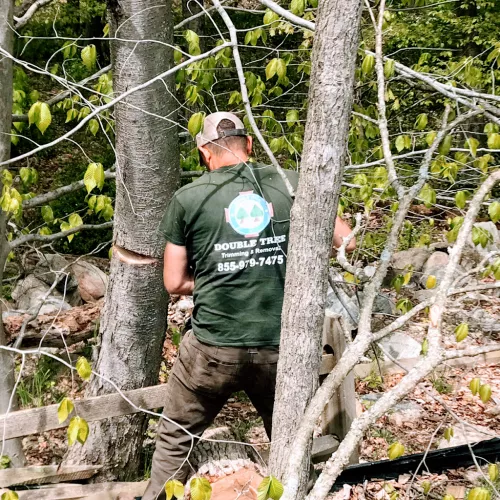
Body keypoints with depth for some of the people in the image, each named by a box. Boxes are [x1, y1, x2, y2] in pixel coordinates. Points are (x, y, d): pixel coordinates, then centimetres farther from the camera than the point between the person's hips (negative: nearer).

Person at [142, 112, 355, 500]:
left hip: (214, 347, -1)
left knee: (176, 440, 20)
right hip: (282, 345, 1)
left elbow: (174, 283, 4)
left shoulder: (188, 198, 0)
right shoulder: (291, 184, 2)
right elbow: (346, 242, 7)